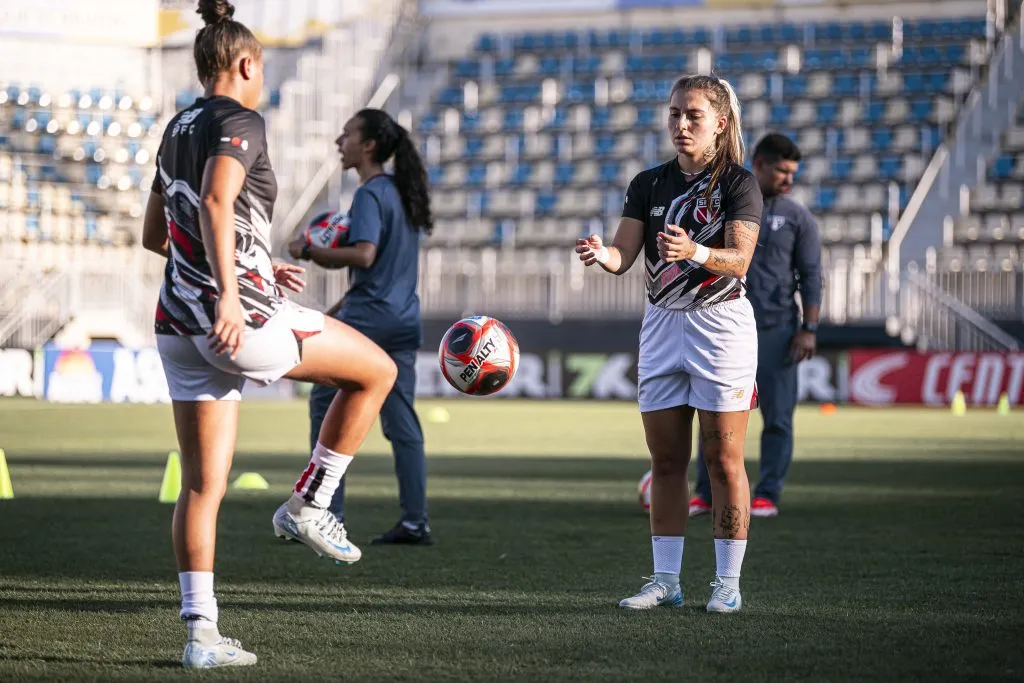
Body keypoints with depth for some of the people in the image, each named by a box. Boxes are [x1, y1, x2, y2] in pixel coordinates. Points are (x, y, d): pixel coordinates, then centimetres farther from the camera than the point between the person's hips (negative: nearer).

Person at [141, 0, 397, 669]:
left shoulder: (179, 129, 17)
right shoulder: (240, 122, -8)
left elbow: (155, 235, 25)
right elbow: (216, 201, -26)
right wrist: (230, 291, -34)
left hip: (180, 323, 8)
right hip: (241, 318, -8)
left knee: (204, 484, 7)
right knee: (377, 370, 10)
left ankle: (201, 633, 4)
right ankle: (310, 503, 10)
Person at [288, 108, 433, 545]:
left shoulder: (370, 195, -11)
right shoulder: (402, 192, 16)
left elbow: (364, 256, -25)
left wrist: (309, 252, -16)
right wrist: (342, 308, 26)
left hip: (367, 320, -8)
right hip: (404, 320, 8)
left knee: (325, 406, 1)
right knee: (401, 421, 6)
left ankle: (327, 514, -2)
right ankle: (415, 522, 3)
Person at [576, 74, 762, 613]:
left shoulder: (738, 184, -4)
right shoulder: (649, 184, 9)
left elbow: (739, 258, -17)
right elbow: (625, 254, 1)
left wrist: (694, 252, -36)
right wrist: (601, 254, -22)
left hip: (721, 323, -5)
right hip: (662, 324, 5)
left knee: (723, 460, -3)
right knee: (665, 461, 6)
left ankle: (728, 582, 2)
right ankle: (665, 580, 12)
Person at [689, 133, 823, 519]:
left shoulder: (797, 218, 4)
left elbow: (811, 276, 1)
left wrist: (809, 329, -8)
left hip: (776, 330, -2)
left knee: (777, 416, -2)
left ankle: (768, 496, 3)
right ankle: (708, 494, 8)